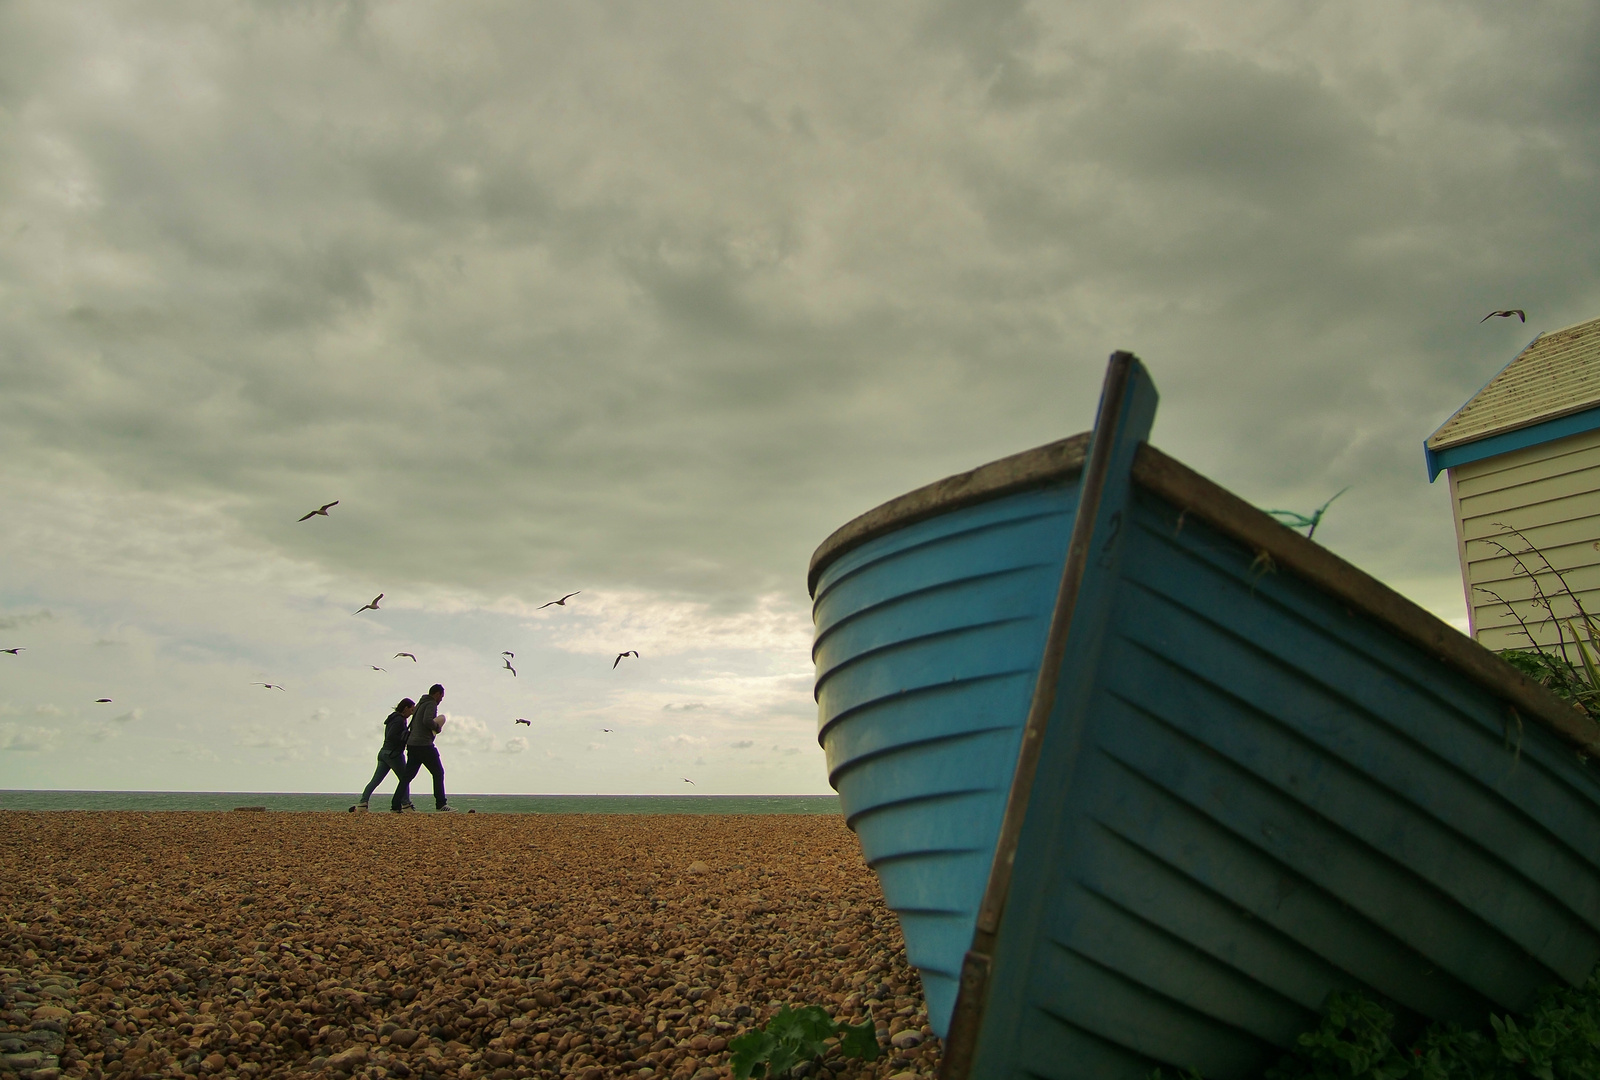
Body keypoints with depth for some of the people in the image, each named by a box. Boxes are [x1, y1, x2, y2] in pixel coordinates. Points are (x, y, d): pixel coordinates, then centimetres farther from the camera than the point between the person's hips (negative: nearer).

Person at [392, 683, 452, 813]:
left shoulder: (420, 704, 21)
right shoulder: (431, 704, -8)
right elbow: (427, 720, -25)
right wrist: (437, 727, -8)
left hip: (412, 744, 8)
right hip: (424, 745, -8)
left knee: (407, 775, 7)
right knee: (438, 773, 2)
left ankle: (395, 805, 2)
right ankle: (440, 804, 1)